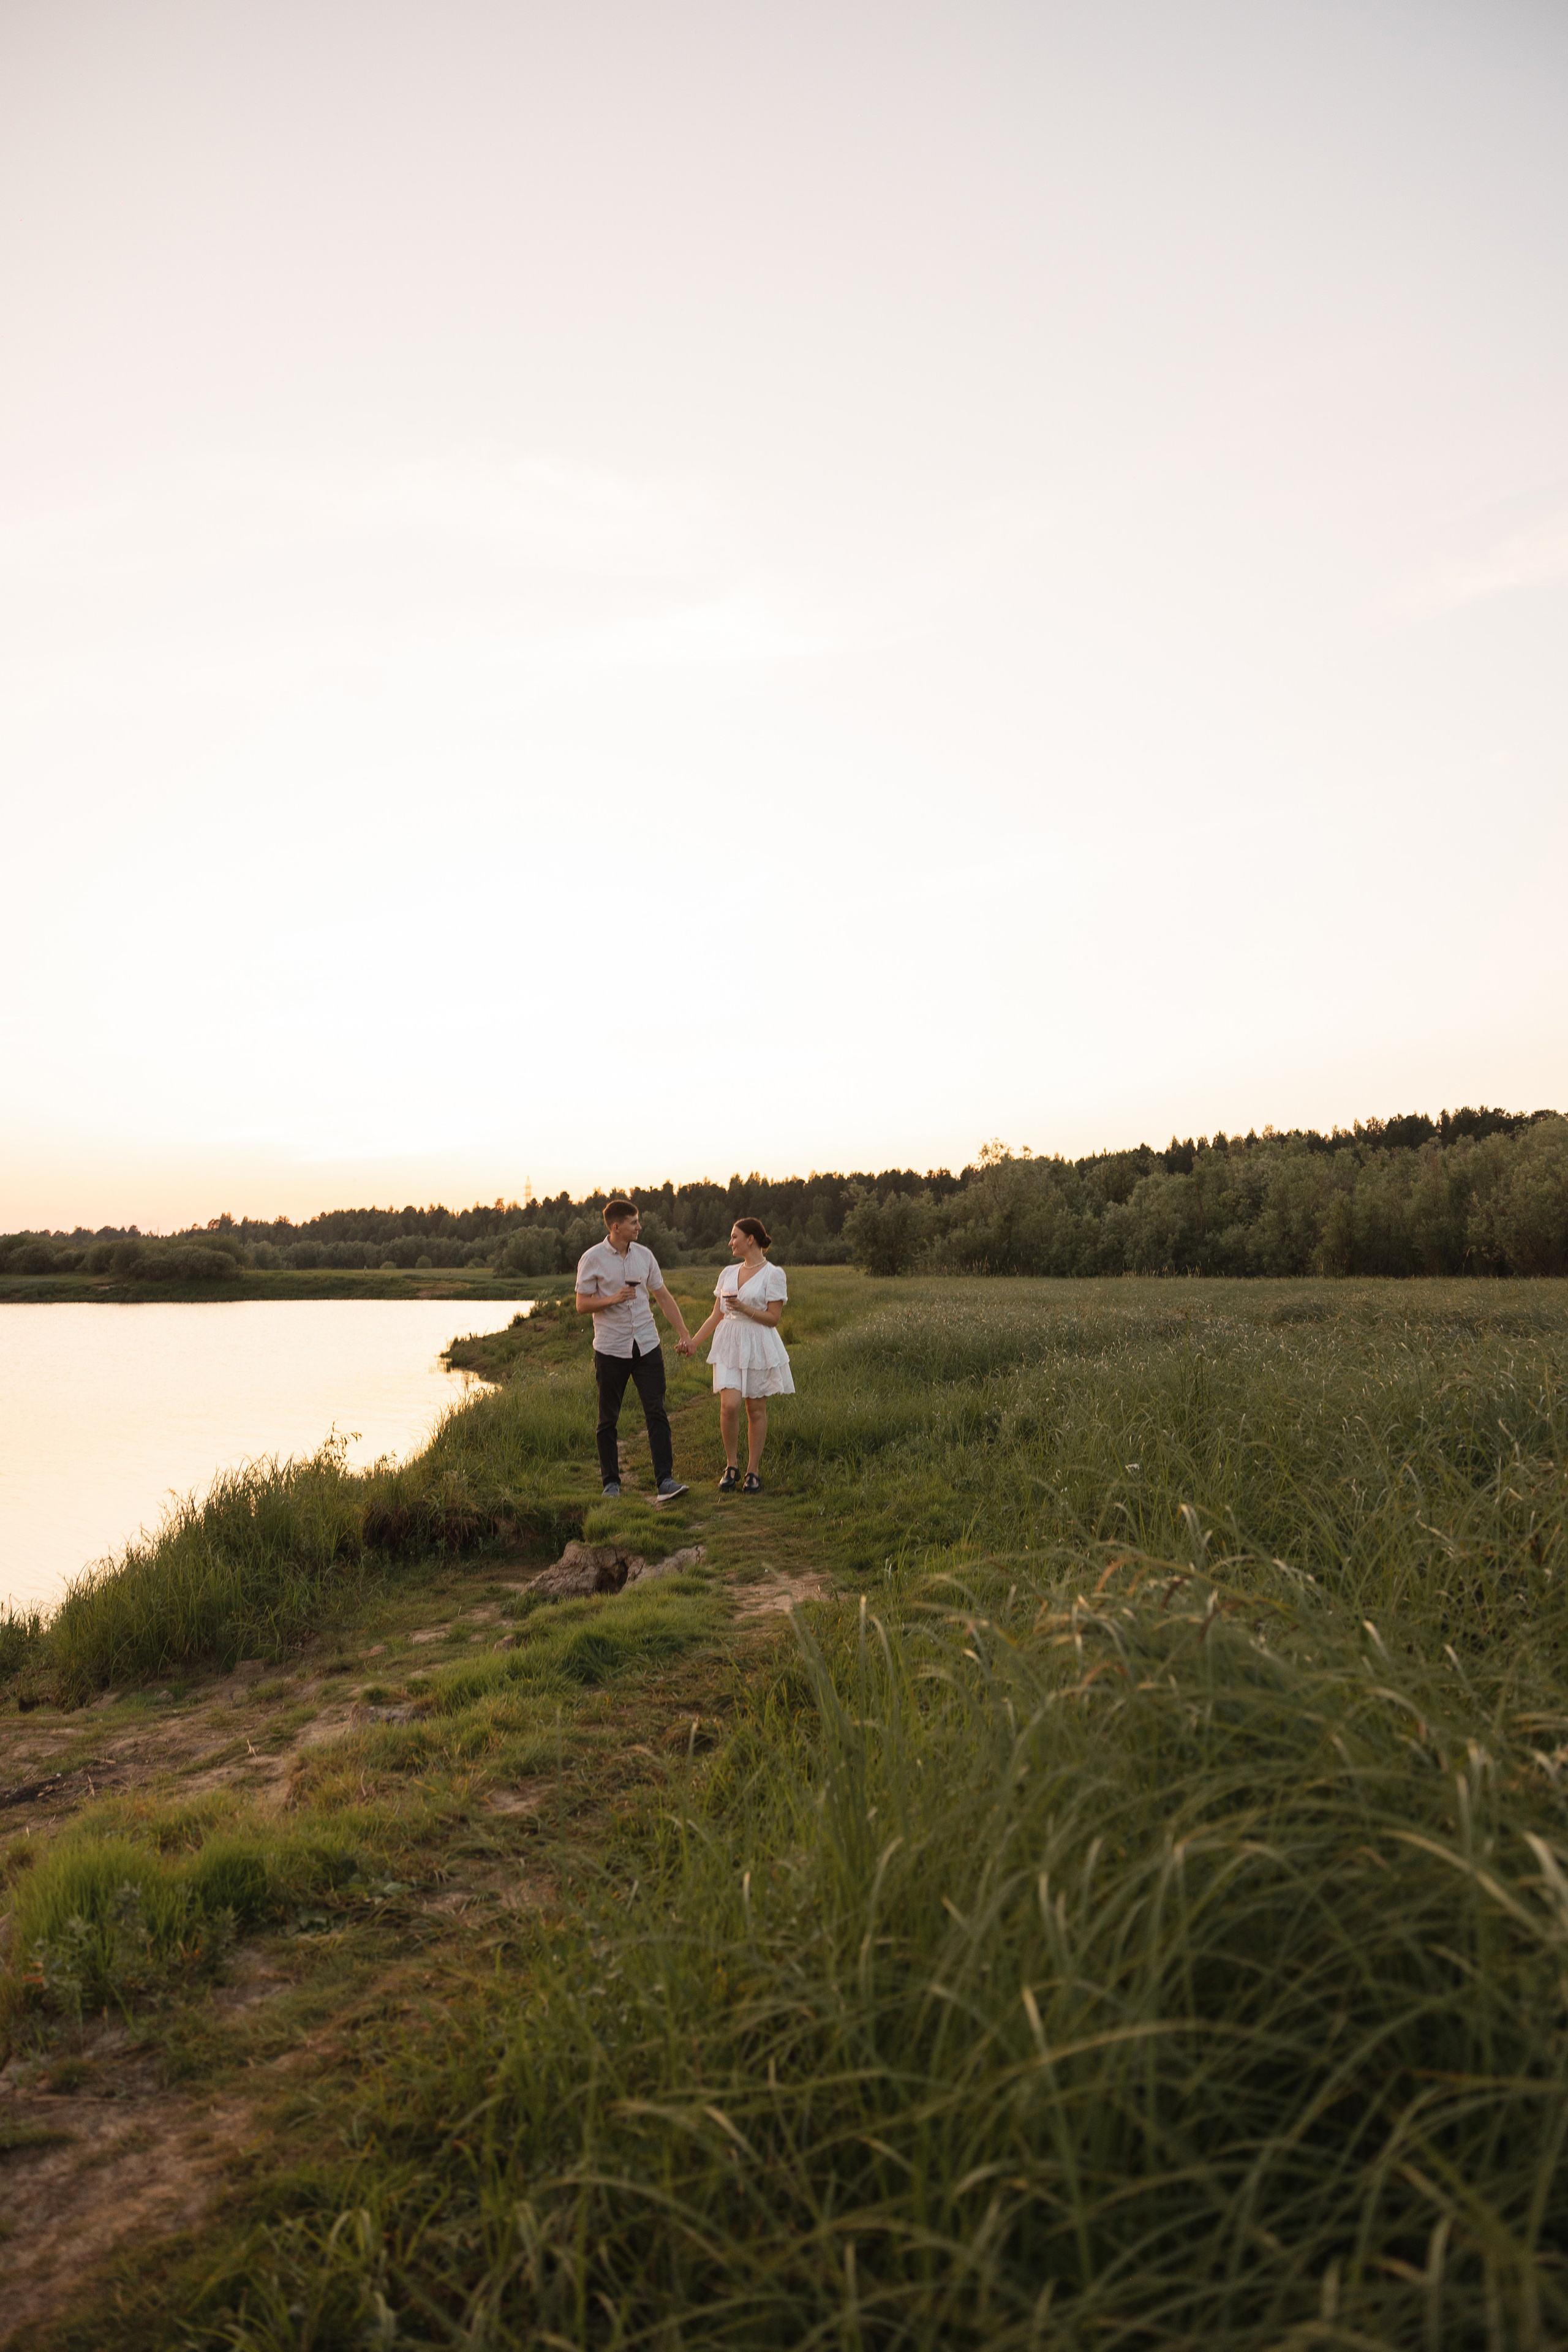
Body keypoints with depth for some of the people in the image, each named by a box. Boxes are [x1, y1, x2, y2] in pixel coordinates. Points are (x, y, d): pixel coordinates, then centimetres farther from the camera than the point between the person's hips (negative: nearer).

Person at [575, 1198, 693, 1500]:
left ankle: (666, 1480, -7)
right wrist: (613, 1299, -19)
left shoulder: (644, 1255, 7)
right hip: (610, 1348, -3)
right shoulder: (592, 1259, -4)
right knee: (608, 1419, 5)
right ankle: (611, 1481, 16)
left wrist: (685, 1333, 7)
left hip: (647, 1345, 3)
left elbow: (663, 1297, 13)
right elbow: (582, 1305, -2)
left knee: (656, 1412, -6)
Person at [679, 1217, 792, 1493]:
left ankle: (753, 1472, 13)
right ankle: (731, 1467, 6)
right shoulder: (728, 1273, 12)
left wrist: (744, 1308, -17)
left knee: (756, 1408, 3)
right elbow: (716, 1316, 15)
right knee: (729, 1405, -11)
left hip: (758, 1345, -3)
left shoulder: (773, 1274, -4)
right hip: (729, 1345, 3)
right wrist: (694, 1341, 7)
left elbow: (773, 1318, -7)